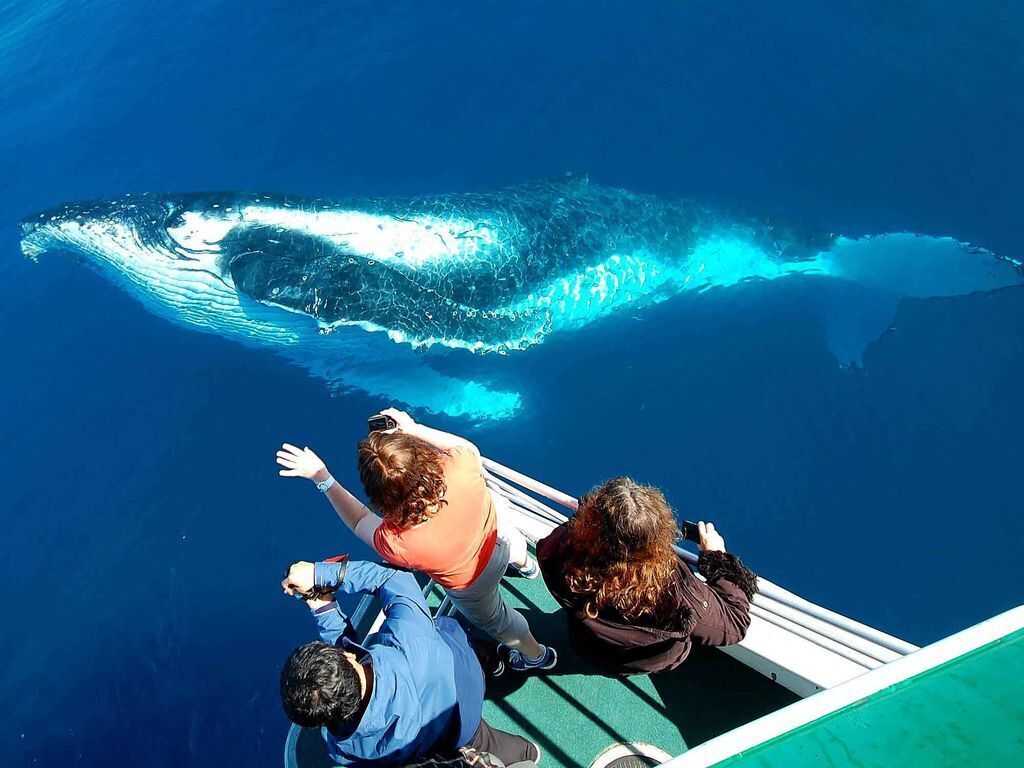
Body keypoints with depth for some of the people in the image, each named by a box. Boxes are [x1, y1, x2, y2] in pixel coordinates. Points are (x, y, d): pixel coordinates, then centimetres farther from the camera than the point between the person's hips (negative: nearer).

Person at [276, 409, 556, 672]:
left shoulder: (396, 543, -43)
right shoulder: (459, 467, -40)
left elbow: (360, 522, -18)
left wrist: (322, 479, -15)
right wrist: (414, 428, -12)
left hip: (475, 582, -2)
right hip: (497, 523, 3)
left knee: (492, 619, 33)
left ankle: (536, 655, 62)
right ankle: (525, 564, 77)